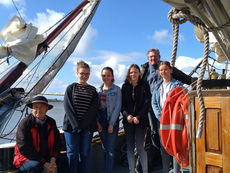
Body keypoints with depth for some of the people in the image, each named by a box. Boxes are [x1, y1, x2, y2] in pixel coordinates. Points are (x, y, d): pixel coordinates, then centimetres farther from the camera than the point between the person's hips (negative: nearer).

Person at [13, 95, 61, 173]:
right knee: (35, 166, -34)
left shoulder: (51, 122, 4)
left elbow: (56, 142, 8)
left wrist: (53, 159, -11)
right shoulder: (25, 123, -12)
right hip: (27, 158, -4)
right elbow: (24, 148, -17)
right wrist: (43, 163, -20)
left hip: (47, 158, 5)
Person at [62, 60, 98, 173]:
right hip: (72, 126, -1)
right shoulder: (71, 88, 5)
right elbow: (68, 108, -4)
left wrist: (83, 125, -11)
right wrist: (76, 125, -13)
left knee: (85, 153, 7)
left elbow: (94, 109, -1)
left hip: (87, 127, 1)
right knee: (72, 153, 3)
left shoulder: (93, 90, 9)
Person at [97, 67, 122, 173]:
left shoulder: (116, 89, -3)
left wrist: (111, 123, -12)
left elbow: (117, 107, -7)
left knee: (110, 149, -5)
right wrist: (97, 122, -4)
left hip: (112, 120, -4)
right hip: (101, 120, 4)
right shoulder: (98, 90, 10)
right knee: (104, 148, 12)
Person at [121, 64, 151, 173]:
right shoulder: (125, 87, 10)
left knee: (140, 147, -6)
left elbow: (147, 104, -4)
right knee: (130, 147, 7)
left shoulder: (144, 86, 2)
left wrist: (138, 117, -12)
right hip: (128, 121, 3)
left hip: (141, 120, -3)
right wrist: (127, 115, -10)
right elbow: (122, 104, 6)